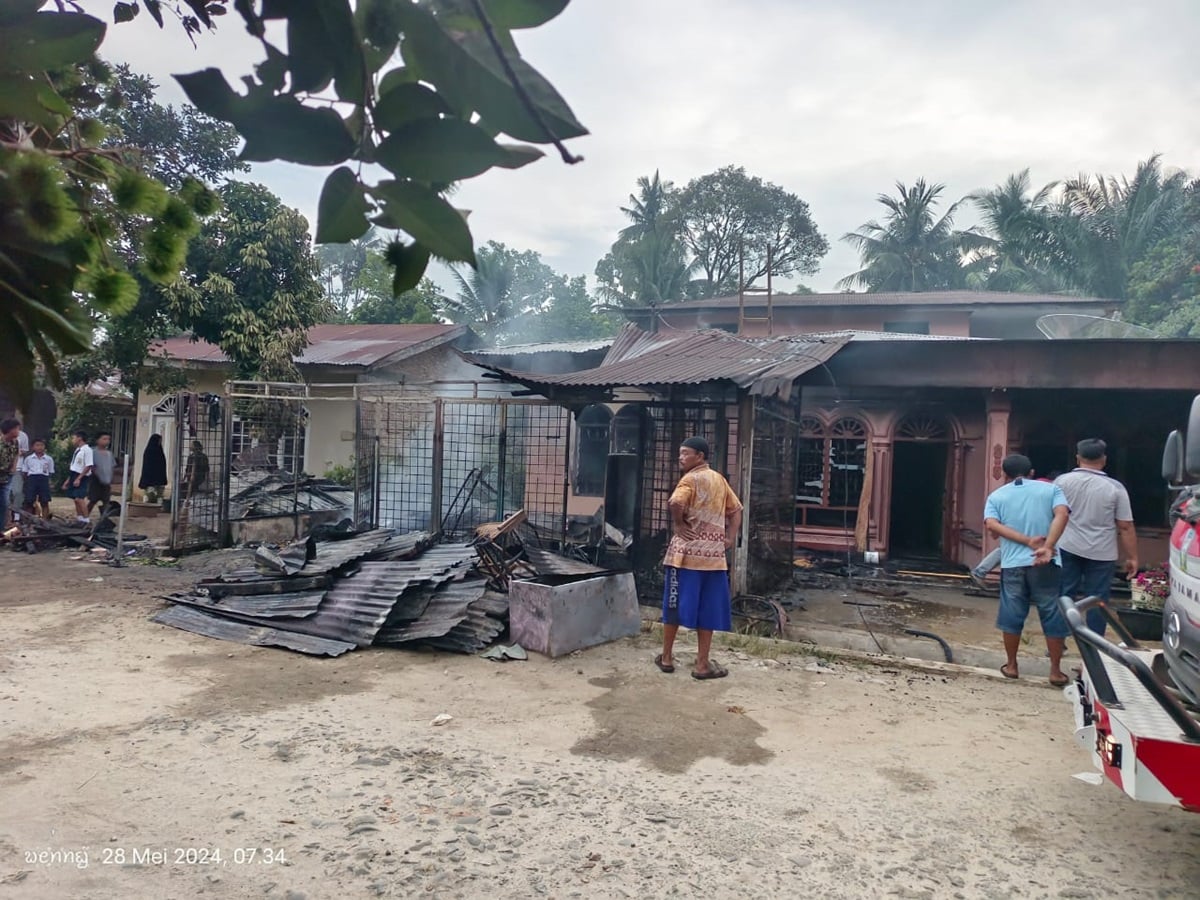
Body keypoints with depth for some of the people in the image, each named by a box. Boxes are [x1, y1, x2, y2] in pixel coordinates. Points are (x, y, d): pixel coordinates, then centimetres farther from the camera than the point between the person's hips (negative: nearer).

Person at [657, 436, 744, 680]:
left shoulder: (691, 478, -8)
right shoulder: (719, 479, 13)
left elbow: (676, 502, -27)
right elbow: (736, 510, 18)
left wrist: (677, 524, -12)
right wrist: (730, 538, 11)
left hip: (686, 552, -5)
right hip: (713, 555, 5)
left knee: (674, 606, 6)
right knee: (707, 610, 7)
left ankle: (667, 657, 16)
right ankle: (703, 664, 9)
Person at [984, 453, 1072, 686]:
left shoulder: (997, 495, 10)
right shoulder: (1050, 489, 8)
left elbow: (992, 524, -7)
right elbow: (1062, 514, -11)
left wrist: (1028, 541, -12)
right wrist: (1047, 547, -20)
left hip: (1012, 563, 1)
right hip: (1044, 564, -1)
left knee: (1012, 615, 11)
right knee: (1053, 615, 9)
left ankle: (1011, 666, 20)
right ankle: (1056, 671, 15)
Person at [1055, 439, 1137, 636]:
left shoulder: (1062, 481, -1)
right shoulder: (1115, 488, -5)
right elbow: (1125, 527, -4)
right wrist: (1132, 557, 3)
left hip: (1067, 548, 2)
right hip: (1102, 553, -1)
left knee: (1064, 596, 8)